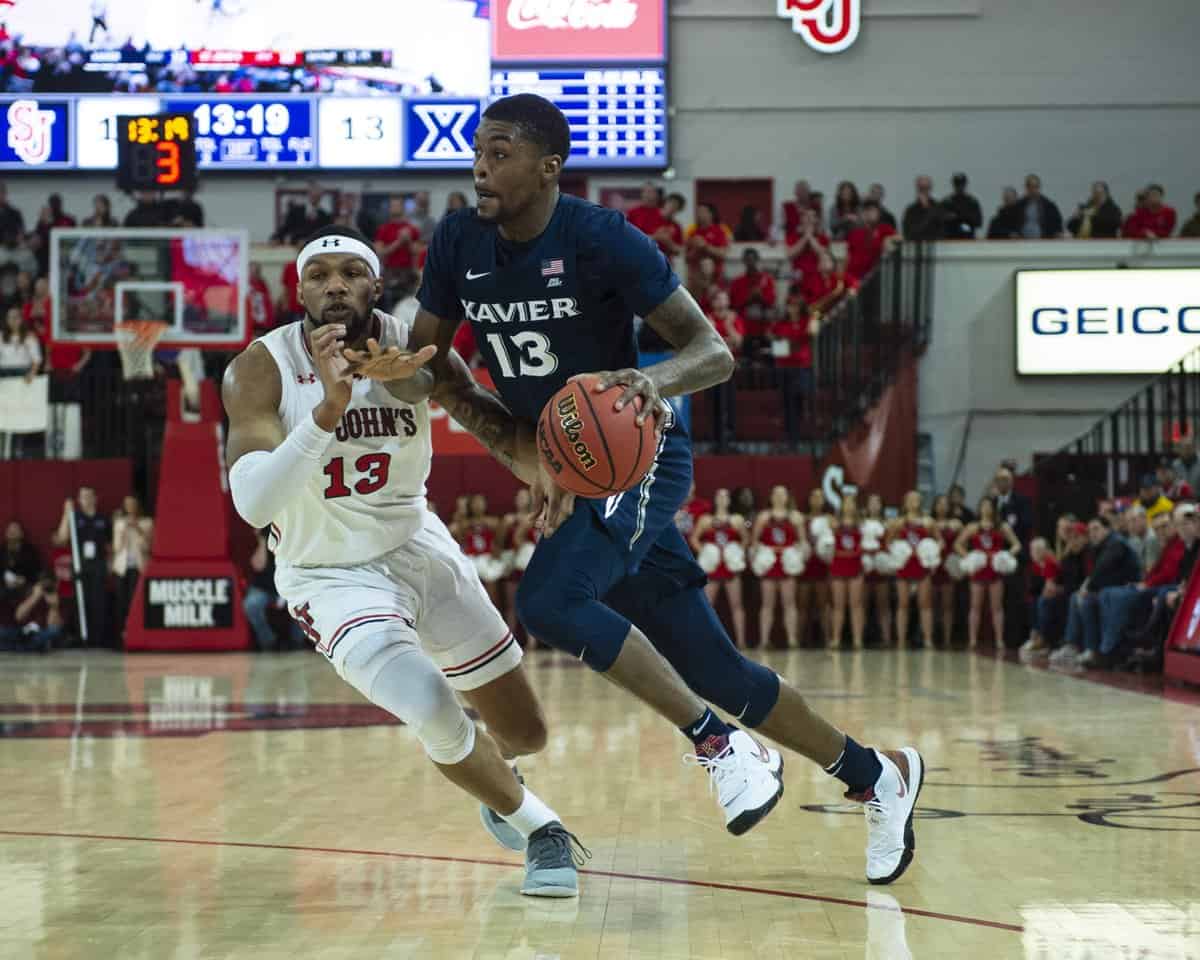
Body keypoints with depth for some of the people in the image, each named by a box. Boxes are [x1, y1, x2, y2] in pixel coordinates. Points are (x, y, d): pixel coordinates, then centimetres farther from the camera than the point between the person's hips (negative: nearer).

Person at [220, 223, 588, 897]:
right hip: (331, 575, -4)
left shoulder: (412, 344, -11)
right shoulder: (262, 370, -22)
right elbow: (253, 504, -34)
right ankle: (539, 830, 3)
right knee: (438, 714, -25)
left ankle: (491, 771, 50)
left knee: (527, 732, 10)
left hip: (418, 547, 4)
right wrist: (329, 407, -45)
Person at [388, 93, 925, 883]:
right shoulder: (460, 246, -2)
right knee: (713, 671, 8)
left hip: (639, 453, -6)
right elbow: (428, 359, 9)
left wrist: (655, 381, -39)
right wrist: (513, 444, -4)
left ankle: (721, 747, -13)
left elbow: (714, 352, -18)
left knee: (550, 600, -30)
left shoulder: (603, 239, -18)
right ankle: (876, 775, 25)